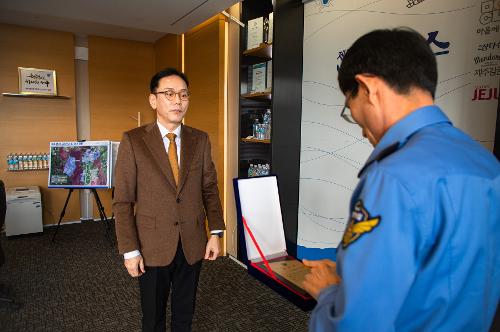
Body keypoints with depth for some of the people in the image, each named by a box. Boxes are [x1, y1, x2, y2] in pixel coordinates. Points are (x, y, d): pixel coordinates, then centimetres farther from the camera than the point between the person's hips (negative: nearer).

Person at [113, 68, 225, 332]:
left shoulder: (200, 140, 0)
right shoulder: (133, 141, -9)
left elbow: (210, 188, 4)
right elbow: (123, 201, -8)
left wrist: (215, 233, -2)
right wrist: (130, 250, -10)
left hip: (192, 244, 3)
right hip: (153, 246, -2)